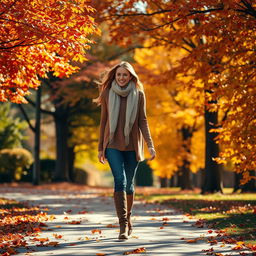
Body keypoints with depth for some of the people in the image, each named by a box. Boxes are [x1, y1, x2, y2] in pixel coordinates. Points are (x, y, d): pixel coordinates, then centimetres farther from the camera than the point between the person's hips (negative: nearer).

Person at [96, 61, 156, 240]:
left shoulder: (139, 95, 1)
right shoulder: (107, 94, 2)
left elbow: (143, 121, 0)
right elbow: (103, 121, 7)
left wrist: (150, 145, -10)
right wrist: (100, 148, 7)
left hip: (132, 146, 1)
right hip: (113, 145, -1)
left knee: (129, 184, 9)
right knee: (119, 180, -16)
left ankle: (128, 219, 29)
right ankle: (123, 225, -19)